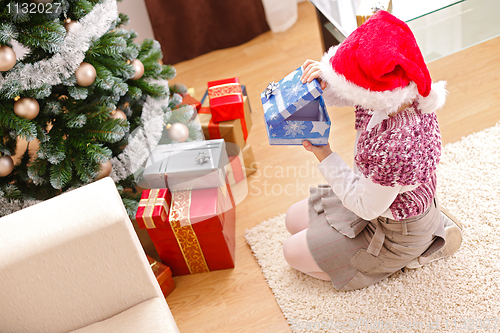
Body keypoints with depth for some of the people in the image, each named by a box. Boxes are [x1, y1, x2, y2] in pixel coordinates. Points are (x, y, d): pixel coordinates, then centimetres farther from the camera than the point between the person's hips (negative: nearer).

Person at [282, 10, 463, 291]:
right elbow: (342, 94, -1)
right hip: (376, 194, 8)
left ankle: (397, 260, 8)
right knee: (294, 220, 20)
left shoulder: (397, 149, -44)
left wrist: (324, 156, -23)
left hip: (395, 232, -8)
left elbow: (366, 206, -27)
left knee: (294, 253, 2)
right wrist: (324, 78, -24)